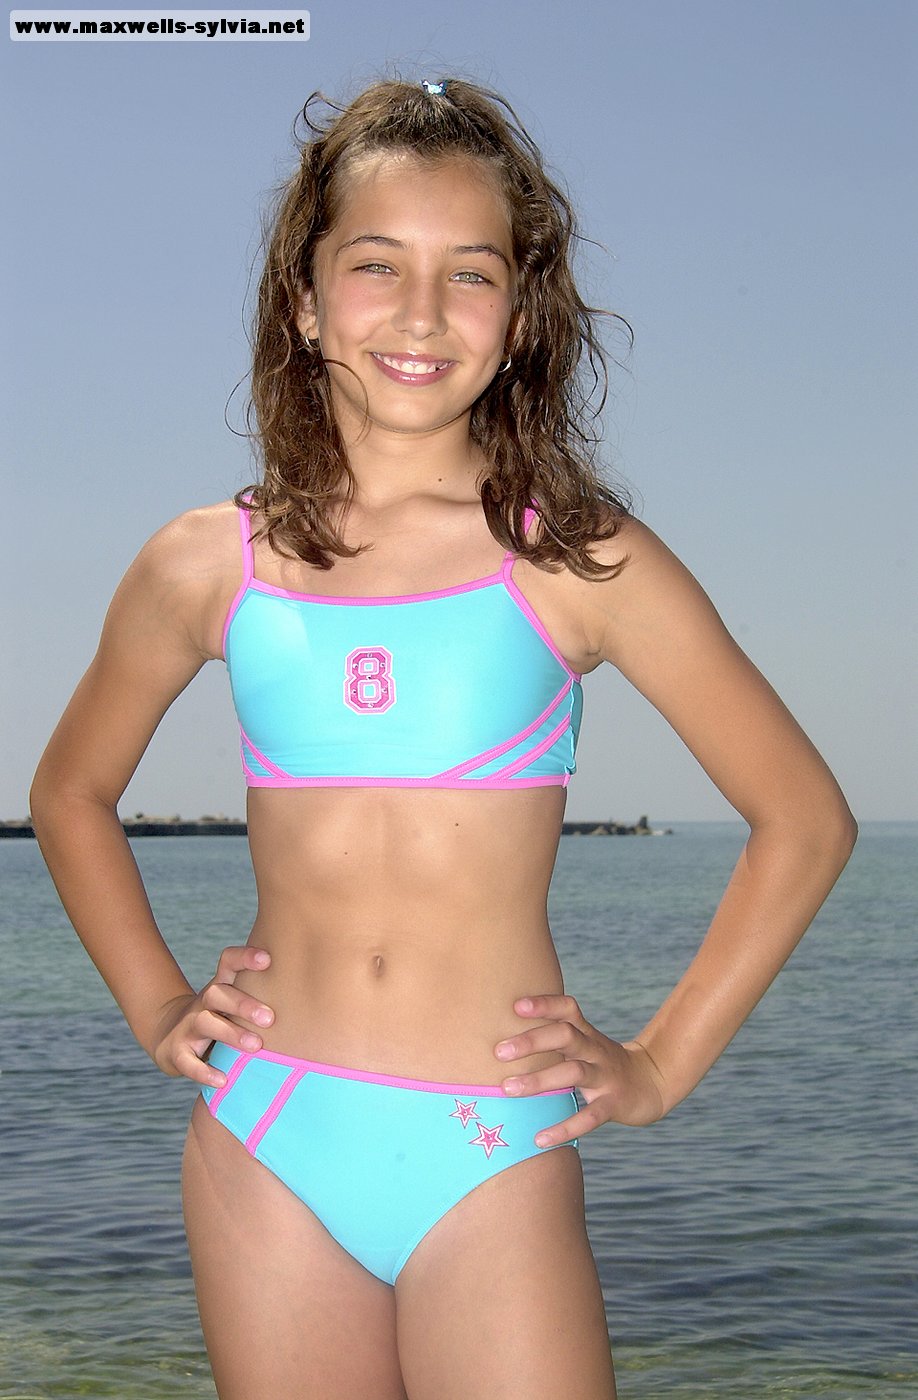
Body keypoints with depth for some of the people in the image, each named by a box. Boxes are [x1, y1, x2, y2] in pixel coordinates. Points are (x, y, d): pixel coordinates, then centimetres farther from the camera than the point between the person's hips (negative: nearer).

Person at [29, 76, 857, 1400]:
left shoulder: (575, 561, -3)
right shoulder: (209, 567, 3)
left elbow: (806, 817, 3)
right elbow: (72, 793, 21)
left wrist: (661, 1064, 1)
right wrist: (156, 1005, 11)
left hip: (497, 1164, -2)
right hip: (266, 1153, 2)